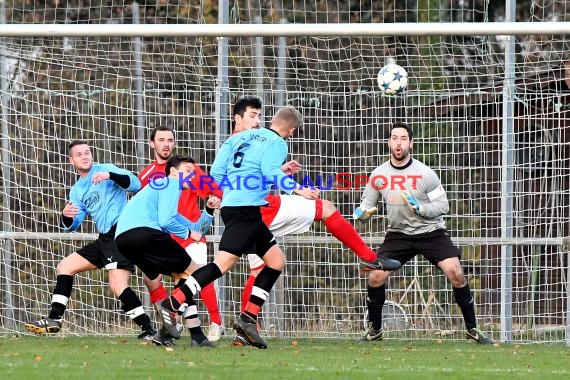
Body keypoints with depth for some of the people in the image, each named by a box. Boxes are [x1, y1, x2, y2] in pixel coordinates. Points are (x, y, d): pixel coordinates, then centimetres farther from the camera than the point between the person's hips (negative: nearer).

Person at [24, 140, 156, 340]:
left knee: (117, 285, -23)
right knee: (65, 267, 13)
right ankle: (54, 320, 14)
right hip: (105, 239, 9)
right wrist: (66, 216, -9)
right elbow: (72, 225, 15)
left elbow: (135, 184, -17)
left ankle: (148, 330, -21)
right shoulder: (77, 190, 20)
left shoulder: (105, 170, -2)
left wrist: (110, 175, -32)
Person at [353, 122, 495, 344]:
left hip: (430, 232, -2)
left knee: (455, 273, -18)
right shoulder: (379, 175, -4)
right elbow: (366, 205, 5)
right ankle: (374, 330, 9)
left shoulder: (425, 174, -13)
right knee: (376, 276, -12)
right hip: (398, 234, 3)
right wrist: (363, 212, -19)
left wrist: (420, 208, -26)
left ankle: (472, 329, -4)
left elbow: (443, 205, -9)